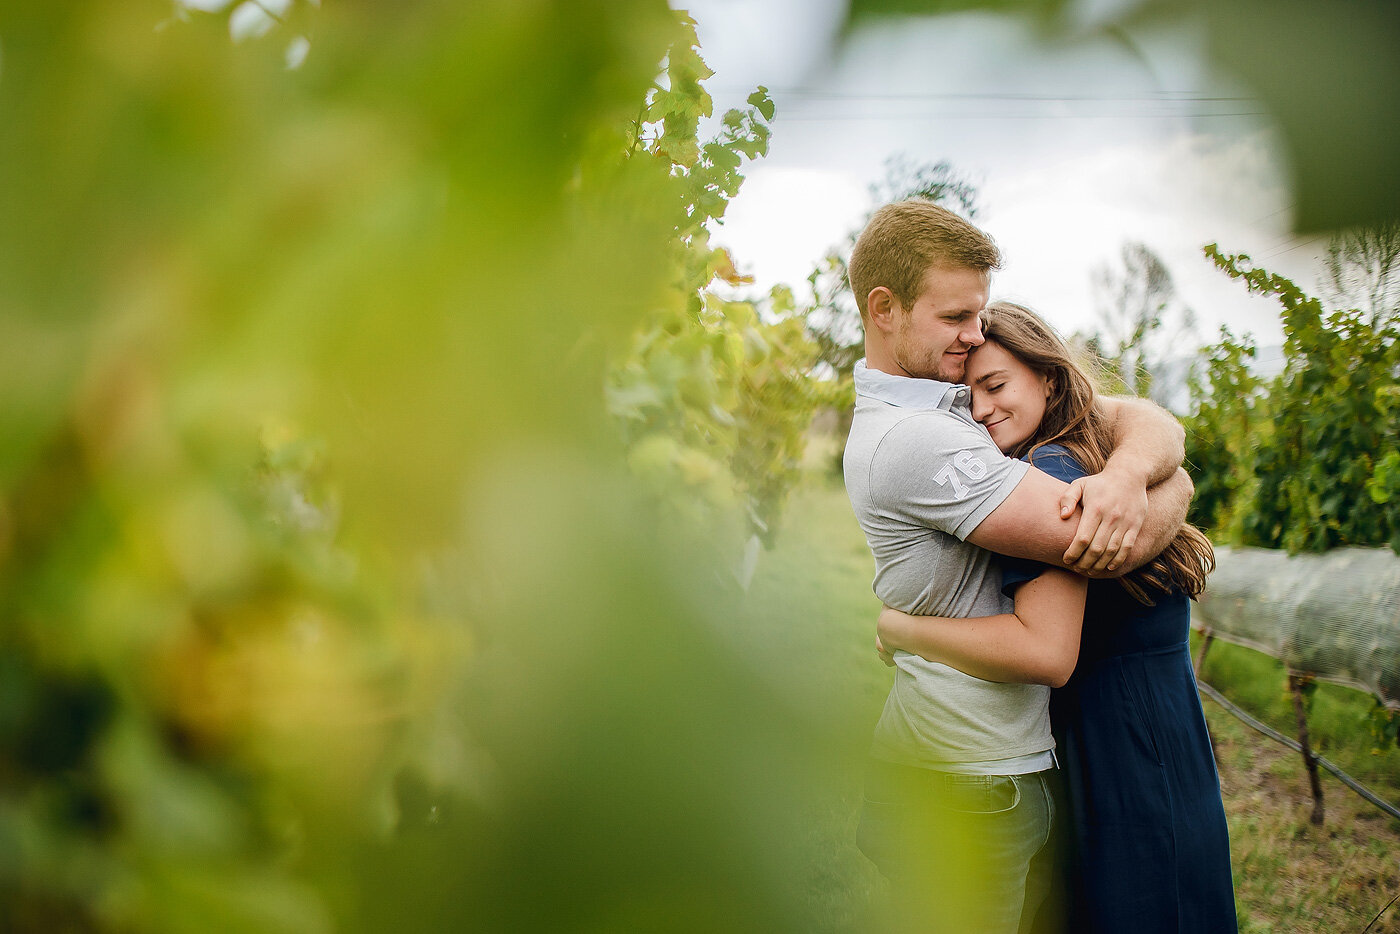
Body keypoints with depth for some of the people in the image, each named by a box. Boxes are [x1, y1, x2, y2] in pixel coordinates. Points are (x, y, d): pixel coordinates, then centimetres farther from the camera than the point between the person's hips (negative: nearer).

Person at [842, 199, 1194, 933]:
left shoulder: (967, 398, 10)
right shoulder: (910, 438, -21)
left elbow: (1146, 420, 3)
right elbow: (1122, 549, -25)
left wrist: (1128, 471, -20)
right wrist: (1175, 488, -3)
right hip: (967, 787, -9)